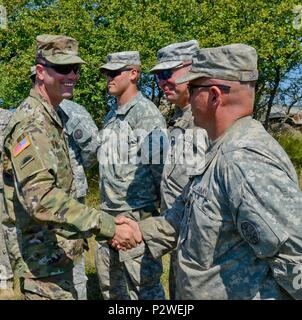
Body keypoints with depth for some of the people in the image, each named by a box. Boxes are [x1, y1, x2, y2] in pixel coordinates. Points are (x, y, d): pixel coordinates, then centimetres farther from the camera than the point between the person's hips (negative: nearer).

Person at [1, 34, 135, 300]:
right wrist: (104, 225, -35)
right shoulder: (31, 122, -20)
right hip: (44, 256, -10)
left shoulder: (49, 118, 12)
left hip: (58, 252, 10)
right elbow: (40, 197, -32)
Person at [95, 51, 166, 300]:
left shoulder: (147, 114, -11)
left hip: (137, 216, -8)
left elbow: (162, 166, -14)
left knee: (144, 287, 2)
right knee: (109, 286, 20)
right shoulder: (110, 116, 14)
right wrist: (105, 211, 19)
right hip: (107, 215, 9)